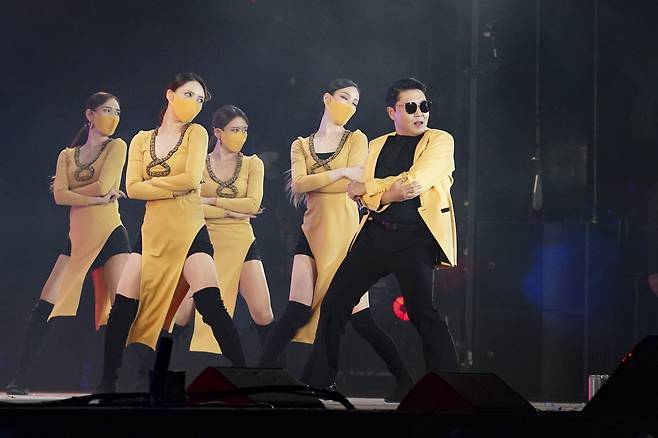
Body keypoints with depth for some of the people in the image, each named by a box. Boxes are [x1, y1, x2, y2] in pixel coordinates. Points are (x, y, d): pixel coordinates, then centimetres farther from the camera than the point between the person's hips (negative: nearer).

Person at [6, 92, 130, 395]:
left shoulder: (116, 147, 7)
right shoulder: (67, 155, 14)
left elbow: (104, 185, -9)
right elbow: (60, 196, -1)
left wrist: (72, 192, 3)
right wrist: (97, 197, -10)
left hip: (109, 235, -3)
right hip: (78, 238, 3)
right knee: (45, 307, -9)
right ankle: (21, 379, -7)